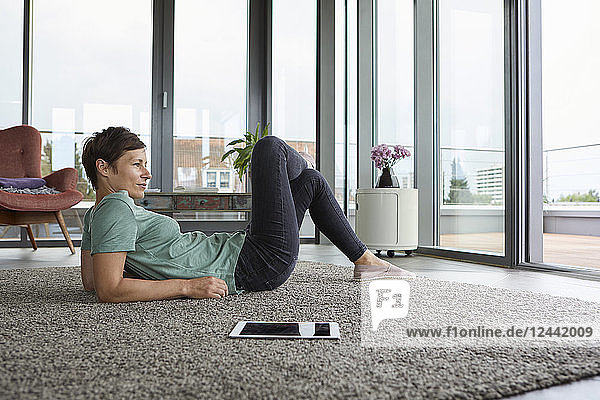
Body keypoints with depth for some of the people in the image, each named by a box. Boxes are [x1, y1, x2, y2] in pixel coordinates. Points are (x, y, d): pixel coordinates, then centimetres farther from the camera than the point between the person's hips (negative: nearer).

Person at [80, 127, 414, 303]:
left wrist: (144, 267, 12)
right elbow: (108, 291, -27)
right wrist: (188, 285, -26)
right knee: (270, 147, -4)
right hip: (257, 268, -10)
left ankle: (365, 260, 30)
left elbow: (90, 281, 16)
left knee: (312, 181, 21)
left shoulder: (96, 216, 10)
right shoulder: (117, 209, -18)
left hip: (239, 250, 10)